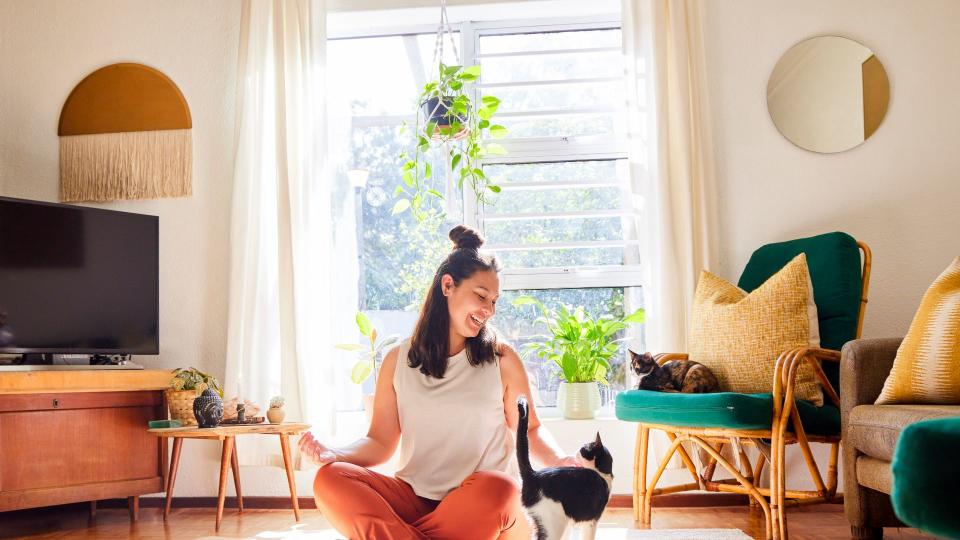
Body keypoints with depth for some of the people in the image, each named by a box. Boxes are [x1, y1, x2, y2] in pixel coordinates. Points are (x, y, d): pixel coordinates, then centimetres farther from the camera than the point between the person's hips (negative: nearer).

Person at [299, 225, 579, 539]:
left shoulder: (502, 360, 4)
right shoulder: (398, 361, 7)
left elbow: (529, 429, 12)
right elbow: (381, 442, 7)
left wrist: (558, 461, -9)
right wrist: (334, 454, -12)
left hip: (487, 504, -1)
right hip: (416, 498, 1)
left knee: (497, 489, -38)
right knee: (330, 480, -23)